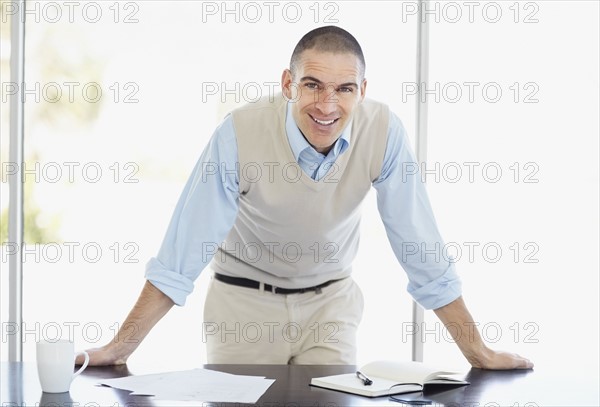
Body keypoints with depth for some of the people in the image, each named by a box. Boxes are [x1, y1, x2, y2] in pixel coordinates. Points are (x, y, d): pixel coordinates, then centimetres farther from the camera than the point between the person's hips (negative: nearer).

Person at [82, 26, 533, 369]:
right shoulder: (241, 132, -26)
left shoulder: (384, 131, -21)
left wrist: (478, 353, -13)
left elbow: (422, 250, -14)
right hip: (245, 301, -1)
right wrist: (119, 348, -26)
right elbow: (182, 254, -22)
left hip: (330, 301, 2)